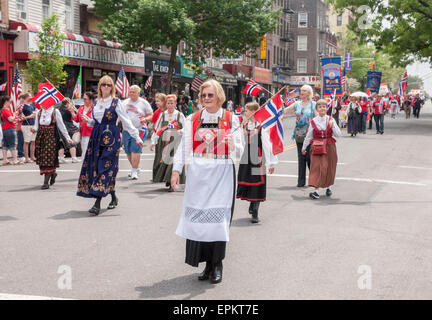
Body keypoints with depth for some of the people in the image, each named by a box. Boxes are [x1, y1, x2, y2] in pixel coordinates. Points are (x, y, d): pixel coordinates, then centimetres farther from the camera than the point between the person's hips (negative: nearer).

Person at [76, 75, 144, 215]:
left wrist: (137, 137, -5)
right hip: (97, 136, 6)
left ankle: (97, 203, -16)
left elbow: (126, 122, -1)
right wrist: (88, 120, 1)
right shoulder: (96, 102, 14)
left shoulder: (116, 102, -1)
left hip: (111, 137, -6)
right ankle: (113, 197, 19)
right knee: (94, 165, 3)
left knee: (105, 167, -11)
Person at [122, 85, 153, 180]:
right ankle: (134, 168, 30)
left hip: (139, 130, -5)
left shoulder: (144, 103, 1)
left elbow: (151, 115, 4)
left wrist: (145, 119, -16)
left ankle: (134, 172, -12)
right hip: (126, 130, 5)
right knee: (128, 151, 9)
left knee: (136, 150, -15)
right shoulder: (125, 102, 12)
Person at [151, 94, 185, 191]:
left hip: (176, 142, -3)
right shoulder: (163, 115, 11)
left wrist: (181, 131, -12)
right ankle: (167, 179, 25)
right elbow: (157, 129, 12)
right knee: (163, 161, 3)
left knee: (174, 161, -12)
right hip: (163, 142, 3)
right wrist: (153, 142, 7)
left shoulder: (180, 115, 6)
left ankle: (172, 184, -10)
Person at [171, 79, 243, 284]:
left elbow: (238, 152, 1)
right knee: (199, 216, -1)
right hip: (198, 175, 2)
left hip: (222, 174, -2)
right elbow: (184, 147, 9)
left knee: (218, 217, -7)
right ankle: (208, 264, 10)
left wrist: (231, 143, -21)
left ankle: (217, 264, 4)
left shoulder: (231, 120, 3)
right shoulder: (192, 120, 8)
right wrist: (176, 170, 0)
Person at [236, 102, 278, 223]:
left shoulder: (262, 126, -9)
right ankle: (252, 205, 31)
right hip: (245, 160, 5)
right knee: (246, 183, 8)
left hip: (258, 160, -5)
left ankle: (255, 212, 7)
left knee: (257, 185, -2)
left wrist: (271, 163, -7)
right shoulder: (244, 125, 8)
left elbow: (268, 144, -8)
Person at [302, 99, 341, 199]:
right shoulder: (313, 121, 1)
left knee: (328, 168, 7)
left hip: (329, 147, 1)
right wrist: (304, 147, 19)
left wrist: (332, 126, -16)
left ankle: (329, 187, 31)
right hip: (317, 147, 0)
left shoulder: (331, 120, 1)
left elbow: (338, 134, -1)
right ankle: (316, 191, -14)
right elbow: (308, 136, 12)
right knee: (316, 167, -10)